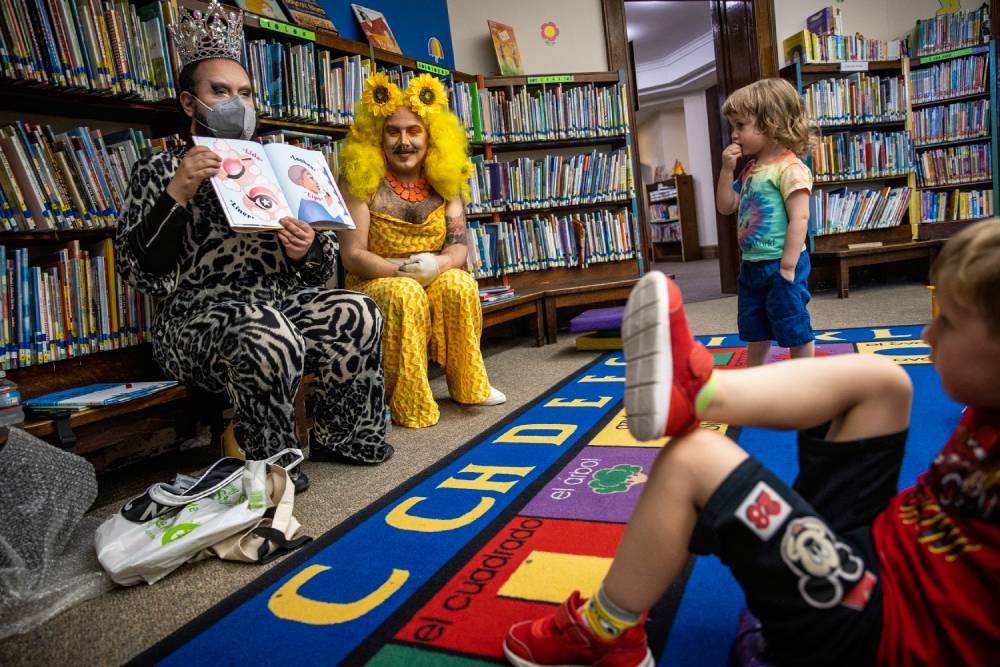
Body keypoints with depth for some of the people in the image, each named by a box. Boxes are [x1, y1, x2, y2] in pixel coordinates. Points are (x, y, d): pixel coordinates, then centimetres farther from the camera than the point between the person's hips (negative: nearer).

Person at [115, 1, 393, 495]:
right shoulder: (160, 171, 8)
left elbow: (322, 269, 14)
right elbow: (138, 270, -5)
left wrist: (308, 251, -10)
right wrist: (177, 195, -16)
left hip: (281, 300, 4)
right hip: (198, 317, -4)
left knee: (357, 315, -23)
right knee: (268, 340, -36)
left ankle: (340, 438, -4)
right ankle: (273, 465, -11)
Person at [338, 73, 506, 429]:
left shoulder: (444, 182, 4)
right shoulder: (361, 181, -7)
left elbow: (459, 245, -2)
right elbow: (352, 255, -13)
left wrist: (438, 264, -24)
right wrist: (403, 269, -25)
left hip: (436, 280, 3)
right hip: (375, 284, -3)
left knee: (460, 284, -27)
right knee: (405, 294, -34)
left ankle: (467, 386, -8)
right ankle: (407, 405, -19)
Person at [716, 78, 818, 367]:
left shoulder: (790, 168, -16)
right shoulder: (750, 170, 11)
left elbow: (799, 218, -20)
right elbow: (726, 207, 14)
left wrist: (787, 268, -22)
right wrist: (727, 169, 2)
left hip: (780, 266, -9)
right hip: (752, 266, 9)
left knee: (795, 332, 7)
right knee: (755, 334, 19)